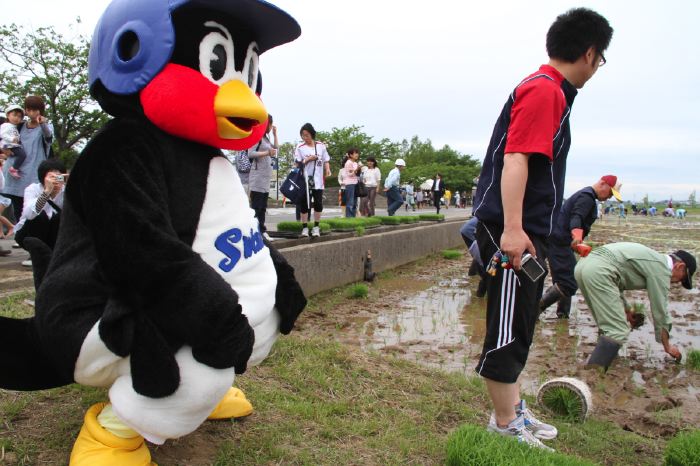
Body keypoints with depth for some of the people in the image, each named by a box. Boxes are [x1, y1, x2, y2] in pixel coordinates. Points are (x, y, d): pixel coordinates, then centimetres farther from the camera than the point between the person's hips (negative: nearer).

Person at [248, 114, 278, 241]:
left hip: (266, 176, 9)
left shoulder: (266, 137, 18)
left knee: (263, 206, 10)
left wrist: (275, 134, 19)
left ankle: (262, 231, 14)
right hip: (257, 175, -9)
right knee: (256, 206, -9)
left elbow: (276, 147, 25)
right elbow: (250, 153, -17)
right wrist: (267, 153, -20)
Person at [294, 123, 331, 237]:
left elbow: (326, 160, 10)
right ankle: (305, 228, 11)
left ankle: (316, 227, 14)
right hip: (305, 181, -2)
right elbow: (297, 164, -4)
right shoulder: (300, 147, -1)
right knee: (304, 204, 1)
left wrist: (327, 170, -7)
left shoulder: (321, 146, 6)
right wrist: (308, 159, -17)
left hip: (318, 181, 2)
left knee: (318, 204, 2)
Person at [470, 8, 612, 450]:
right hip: (512, 233, -11)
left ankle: (514, 411, 32)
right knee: (508, 331, -2)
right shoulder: (543, 90, -12)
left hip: (527, 232, 11)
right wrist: (512, 229, -31)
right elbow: (514, 159, -24)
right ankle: (504, 428, 11)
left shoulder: (552, 91, 19)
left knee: (519, 330, 18)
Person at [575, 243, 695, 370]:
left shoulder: (652, 259, 30)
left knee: (607, 325, 20)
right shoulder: (661, 268, 4)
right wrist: (667, 346, 18)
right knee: (617, 332, -8)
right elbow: (660, 310, 6)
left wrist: (627, 311, 39)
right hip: (597, 272, -10)